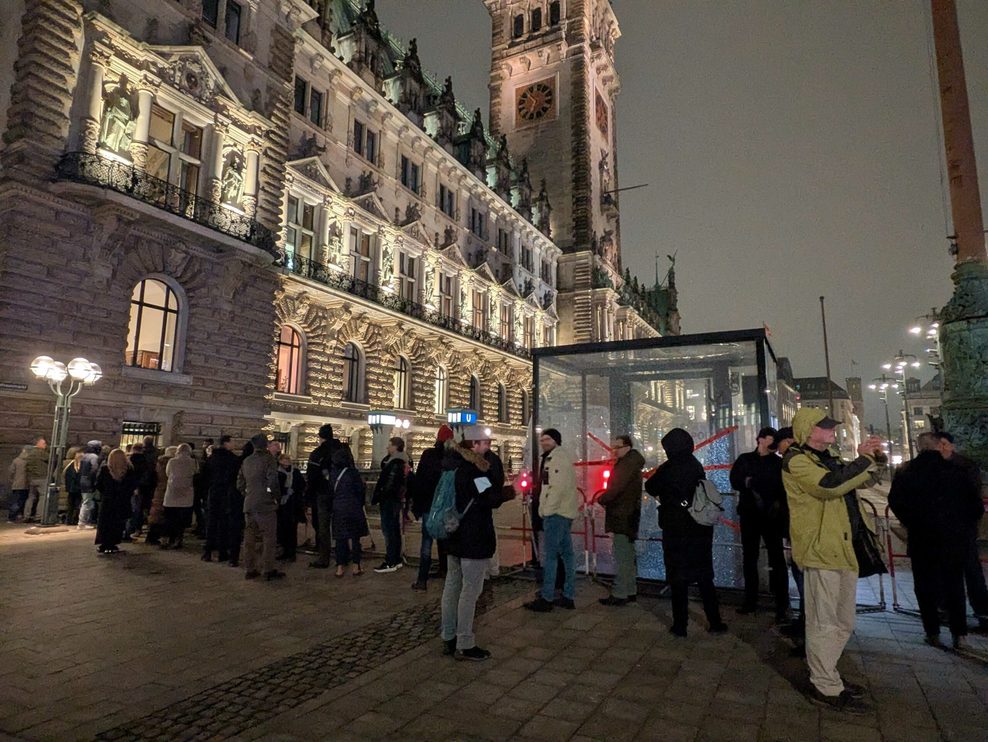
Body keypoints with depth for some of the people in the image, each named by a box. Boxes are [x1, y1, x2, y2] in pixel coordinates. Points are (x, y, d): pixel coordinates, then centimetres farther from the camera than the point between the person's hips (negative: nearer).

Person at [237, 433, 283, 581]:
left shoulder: (246, 461, 10)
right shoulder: (268, 459, -10)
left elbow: (240, 483, 12)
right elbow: (272, 482, -18)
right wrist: (277, 497, -5)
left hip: (249, 505, 6)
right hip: (265, 504, -6)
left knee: (249, 537, 11)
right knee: (268, 538, 0)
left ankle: (249, 569, 17)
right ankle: (268, 570, 2)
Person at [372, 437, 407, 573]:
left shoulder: (394, 463, -18)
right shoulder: (401, 462, 13)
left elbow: (389, 485, -21)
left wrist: (377, 498, -18)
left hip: (389, 500, -10)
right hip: (396, 499, 10)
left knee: (388, 530, -6)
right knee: (395, 530, 15)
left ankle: (390, 563, -2)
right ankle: (397, 560, 24)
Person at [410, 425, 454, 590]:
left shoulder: (428, 454, -7)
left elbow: (418, 481, -6)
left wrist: (416, 504, 0)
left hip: (429, 505, -1)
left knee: (427, 541, -3)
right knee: (443, 539, 17)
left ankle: (422, 580, -8)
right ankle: (443, 570, 26)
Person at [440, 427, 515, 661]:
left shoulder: (452, 462, 10)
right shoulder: (474, 467, -18)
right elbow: (489, 498, -21)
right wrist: (512, 491, -7)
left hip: (454, 534, 10)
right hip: (474, 538, -9)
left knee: (452, 585, 14)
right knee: (471, 589, -2)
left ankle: (449, 638, 24)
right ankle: (464, 645, 5)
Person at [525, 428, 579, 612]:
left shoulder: (559, 457, -13)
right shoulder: (553, 458, 19)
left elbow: (559, 486, -22)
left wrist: (547, 510, -18)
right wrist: (545, 508, 15)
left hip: (556, 512, -10)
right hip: (563, 511, 10)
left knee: (549, 555, -6)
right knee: (567, 554, 11)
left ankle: (547, 598, -1)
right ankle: (568, 596, 18)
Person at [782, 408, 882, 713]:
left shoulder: (825, 458, 18)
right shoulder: (796, 461, -11)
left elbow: (864, 479, 25)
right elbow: (829, 484, -26)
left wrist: (869, 456, 6)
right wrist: (864, 459, -16)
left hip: (842, 550, 10)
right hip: (819, 550, -10)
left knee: (843, 623, 18)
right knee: (823, 622, -2)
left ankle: (825, 675, 31)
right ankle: (825, 688, 9)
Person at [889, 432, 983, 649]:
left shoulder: (906, 472, -6)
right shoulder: (956, 471, -4)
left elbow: (895, 502, -6)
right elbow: (976, 505, -2)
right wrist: (964, 528, 12)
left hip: (922, 540, -1)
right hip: (954, 541, 2)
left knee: (925, 587, 9)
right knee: (955, 586, 14)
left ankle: (933, 633, 11)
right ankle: (959, 633, 15)